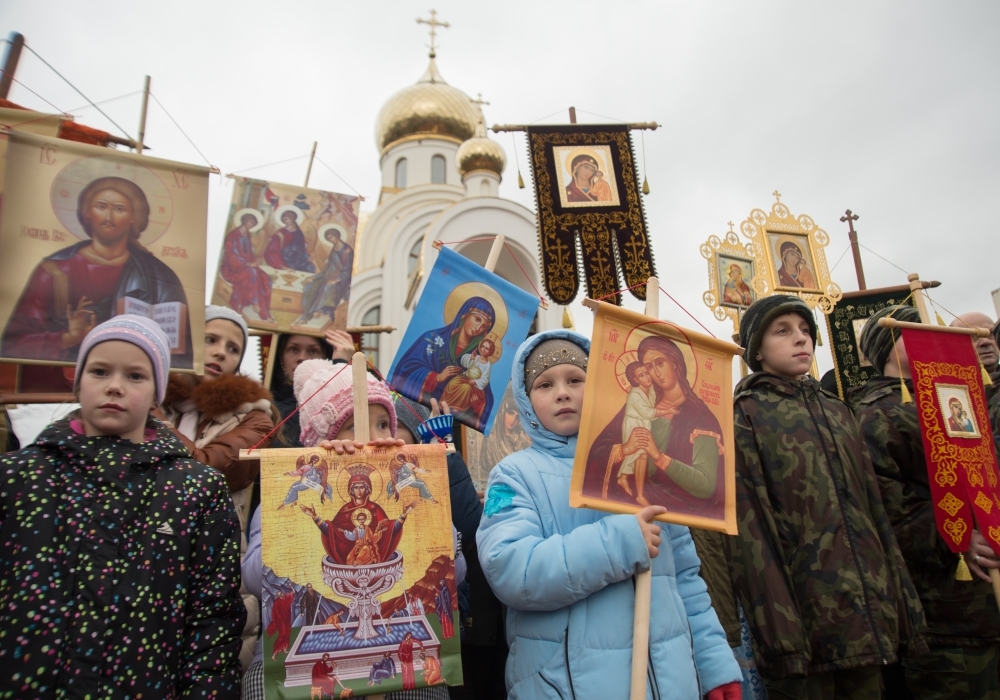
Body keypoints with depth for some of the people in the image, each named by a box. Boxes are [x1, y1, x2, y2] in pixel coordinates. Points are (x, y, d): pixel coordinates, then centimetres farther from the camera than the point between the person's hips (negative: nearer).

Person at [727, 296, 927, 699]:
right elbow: (749, 529, -12)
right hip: (804, 614, -6)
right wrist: (778, 632, -17)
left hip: (868, 610, 6)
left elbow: (873, 509, 14)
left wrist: (902, 601, 10)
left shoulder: (837, 412, 15)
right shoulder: (743, 417, -5)